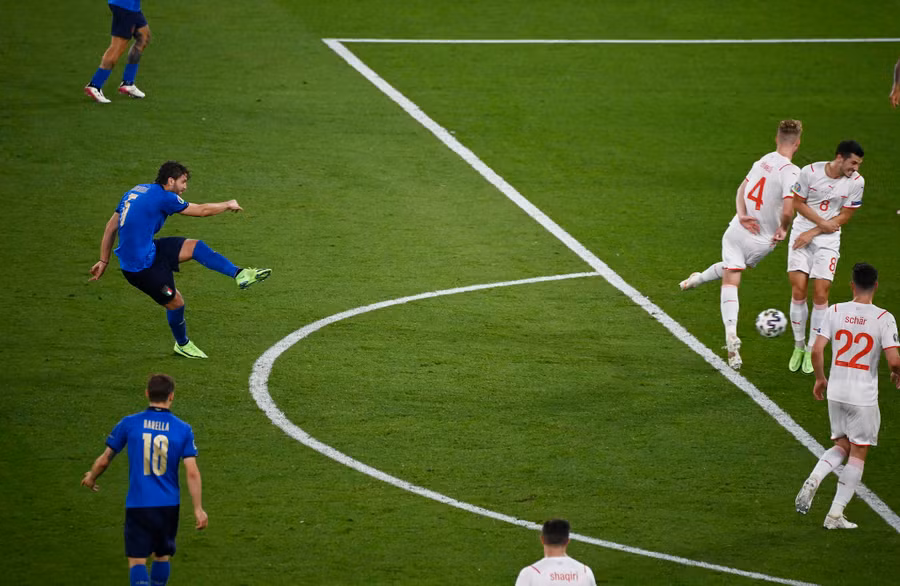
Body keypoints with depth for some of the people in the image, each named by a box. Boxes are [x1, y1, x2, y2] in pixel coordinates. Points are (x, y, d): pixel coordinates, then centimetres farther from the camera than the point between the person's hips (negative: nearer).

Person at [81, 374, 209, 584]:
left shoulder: (129, 424, -4)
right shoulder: (183, 429, -3)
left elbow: (104, 460, 5)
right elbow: (192, 473, -7)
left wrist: (91, 478, 26)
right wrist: (198, 509, -1)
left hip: (137, 504, -2)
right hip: (168, 504, 2)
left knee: (137, 560, -2)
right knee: (162, 556, 20)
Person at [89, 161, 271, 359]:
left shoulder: (135, 192, 9)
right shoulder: (162, 197, -17)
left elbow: (111, 227, 12)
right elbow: (202, 210, -6)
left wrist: (104, 261, 17)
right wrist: (229, 205, 12)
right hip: (141, 266, -9)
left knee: (196, 247, 4)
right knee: (175, 302, 6)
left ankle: (239, 275, 3)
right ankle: (182, 344, 31)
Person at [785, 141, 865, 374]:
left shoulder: (856, 182, -7)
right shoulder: (810, 172, -11)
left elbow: (844, 216, -3)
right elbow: (798, 203, -2)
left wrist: (813, 233, -10)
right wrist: (823, 223, -14)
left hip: (828, 241, 1)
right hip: (801, 232, -1)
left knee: (821, 294, -7)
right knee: (798, 289, -9)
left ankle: (811, 351, 8)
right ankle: (798, 346, 9)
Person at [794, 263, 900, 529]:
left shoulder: (835, 312, -3)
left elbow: (816, 350, -6)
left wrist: (820, 379, 11)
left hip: (836, 391, 4)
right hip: (864, 397, -4)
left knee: (842, 446, 21)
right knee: (858, 454, 9)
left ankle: (813, 480, -7)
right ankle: (836, 514, 7)